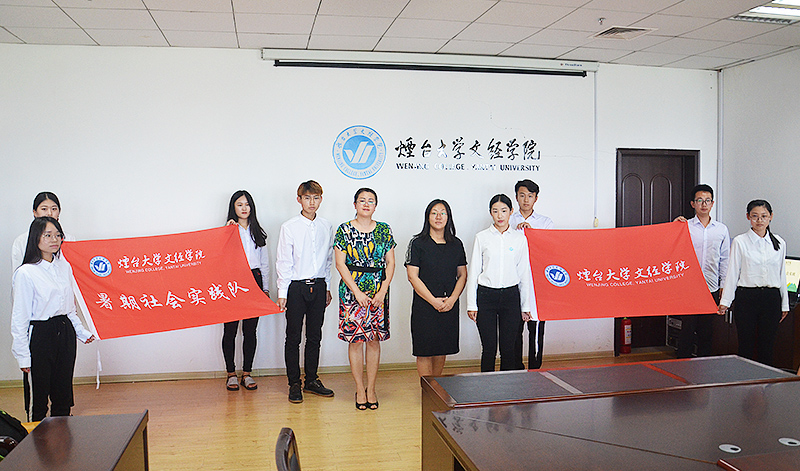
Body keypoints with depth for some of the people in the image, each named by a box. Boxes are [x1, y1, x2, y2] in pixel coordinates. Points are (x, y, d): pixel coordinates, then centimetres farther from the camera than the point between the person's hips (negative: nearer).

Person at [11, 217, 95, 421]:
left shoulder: (65, 267, 7)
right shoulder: (25, 273, -10)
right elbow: (19, 317, -8)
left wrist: (82, 332, 12)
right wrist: (23, 355, -9)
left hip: (65, 333, 5)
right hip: (40, 335, -5)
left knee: (63, 395, 11)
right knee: (39, 396, 3)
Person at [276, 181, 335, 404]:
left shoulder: (326, 227, 6)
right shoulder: (289, 227, -5)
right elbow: (283, 262, -4)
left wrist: (327, 287, 13)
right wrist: (282, 293, -7)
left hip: (318, 286, 3)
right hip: (296, 287, -3)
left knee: (315, 336, 11)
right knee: (293, 337, 3)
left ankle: (312, 380, 23)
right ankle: (294, 384, 14)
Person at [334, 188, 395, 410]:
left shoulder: (384, 230, 6)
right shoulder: (344, 230, 0)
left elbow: (390, 263, 6)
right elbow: (340, 264, -4)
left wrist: (383, 291, -5)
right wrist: (357, 292, -11)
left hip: (378, 291, 2)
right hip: (351, 290, -2)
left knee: (374, 339, 5)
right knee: (355, 340, 1)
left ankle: (371, 388, 16)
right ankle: (360, 389, 13)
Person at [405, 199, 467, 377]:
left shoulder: (456, 244, 9)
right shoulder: (417, 243, -2)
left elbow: (462, 275, 10)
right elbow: (413, 277, -7)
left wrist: (452, 299, -6)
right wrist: (434, 301, -12)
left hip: (450, 307, 4)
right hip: (424, 306, -3)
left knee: (442, 350, 10)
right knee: (425, 352, -2)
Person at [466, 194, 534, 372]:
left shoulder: (520, 238, 6)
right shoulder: (481, 237, 2)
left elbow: (524, 273, 8)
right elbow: (474, 272, 2)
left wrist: (526, 306, 6)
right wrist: (471, 304, -2)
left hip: (511, 296, 1)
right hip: (486, 296, -1)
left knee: (509, 349, 4)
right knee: (489, 348, 1)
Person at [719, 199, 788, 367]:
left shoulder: (779, 243, 9)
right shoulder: (740, 242, -1)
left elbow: (782, 275, 14)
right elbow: (732, 273, -2)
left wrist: (785, 304, 15)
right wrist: (725, 301, -6)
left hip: (772, 298, 3)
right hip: (746, 298, -3)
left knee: (767, 347, 7)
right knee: (746, 347, 0)